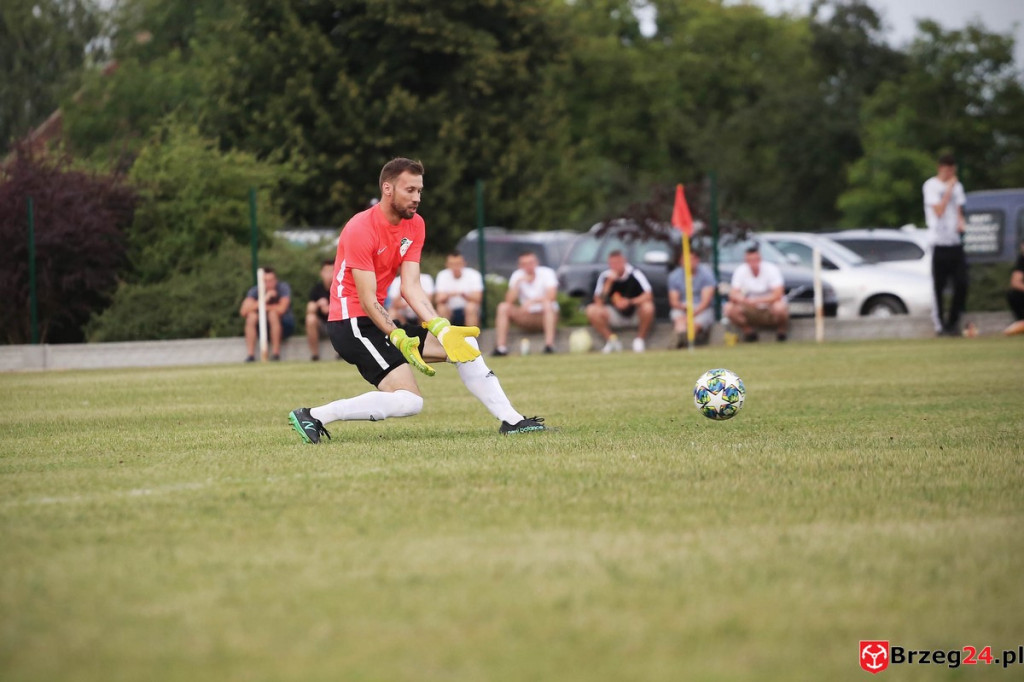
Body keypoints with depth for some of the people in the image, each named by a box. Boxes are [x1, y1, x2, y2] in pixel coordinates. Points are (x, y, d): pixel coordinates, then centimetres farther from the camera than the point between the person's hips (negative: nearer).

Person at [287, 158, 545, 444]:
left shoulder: (415, 225, 6)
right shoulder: (361, 229, -18)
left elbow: (411, 286, -1)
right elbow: (367, 300, -21)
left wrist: (441, 328, -15)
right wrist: (400, 340, -29)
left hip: (381, 321, 9)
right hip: (352, 323, -9)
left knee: (464, 342, 6)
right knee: (409, 401, -22)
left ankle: (511, 420, 9)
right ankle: (313, 416, -20)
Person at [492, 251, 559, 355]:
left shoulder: (546, 273, -11)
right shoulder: (517, 276, -1)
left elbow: (551, 296, -26)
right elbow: (509, 301, -12)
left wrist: (532, 301, -40)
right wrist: (517, 283, -24)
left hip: (545, 315, -3)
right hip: (526, 317, 3)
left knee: (547, 304, -35)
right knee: (503, 307, -17)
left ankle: (549, 344, -42)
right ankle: (501, 347, -22)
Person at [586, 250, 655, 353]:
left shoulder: (635, 274, -15)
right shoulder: (605, 276, -9)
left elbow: (648, 296, -23)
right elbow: (598, 302, -15)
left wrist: (629, 302, -36)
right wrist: (609, 282, -25)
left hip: (635, 315, -2)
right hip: (616, 316, 2)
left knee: (647, 307, -35)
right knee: (592, 310, -23)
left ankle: (640, 339, -10)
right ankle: (611, 339, -5)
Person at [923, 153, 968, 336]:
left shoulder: (957, 186, 14)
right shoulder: (931, 186, -5)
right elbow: (939, 211, -13)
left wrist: (960, 222, -3)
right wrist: (949, 189, -11)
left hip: (956, 242, 5)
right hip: (939, 243, -5)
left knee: (961, 284, -1)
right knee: (938, 286, -2)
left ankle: (953, 322, 11)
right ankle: (940, 325, 4)